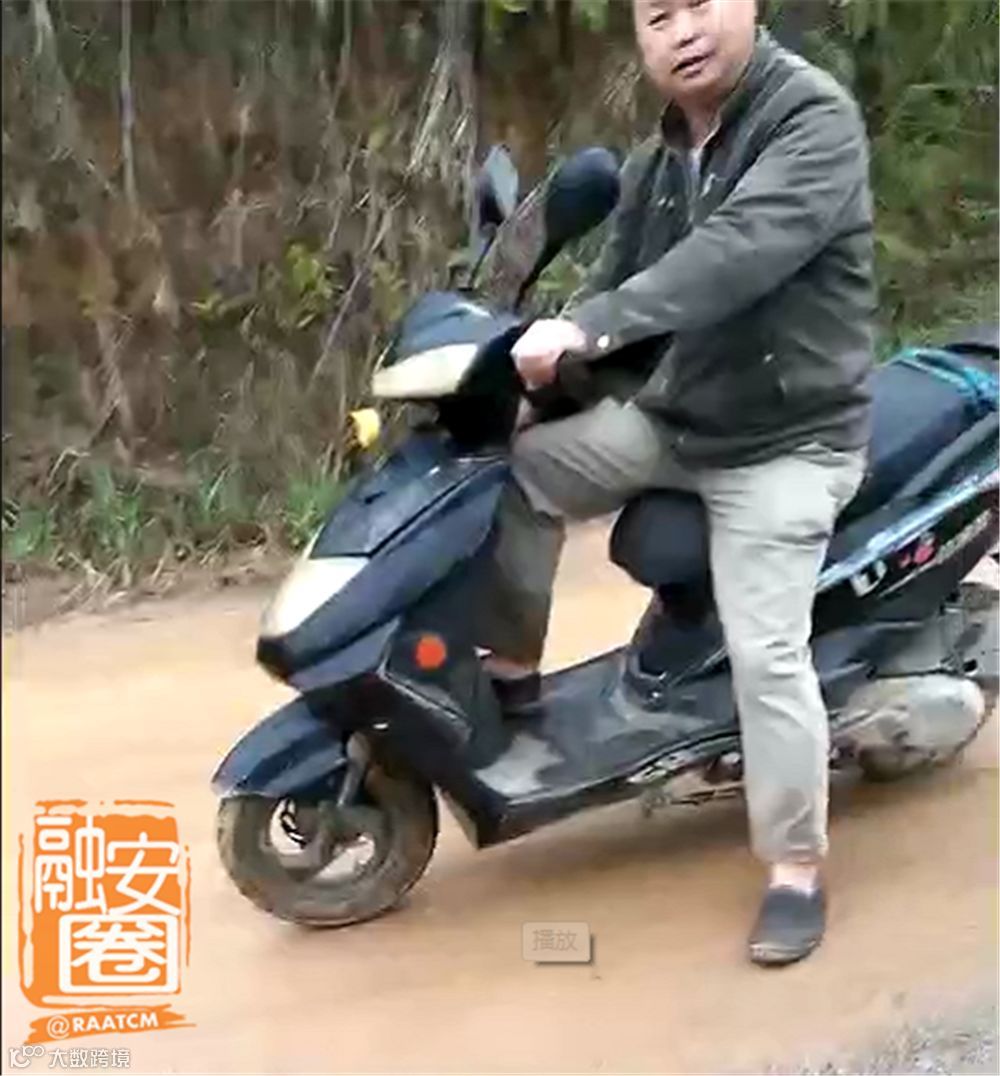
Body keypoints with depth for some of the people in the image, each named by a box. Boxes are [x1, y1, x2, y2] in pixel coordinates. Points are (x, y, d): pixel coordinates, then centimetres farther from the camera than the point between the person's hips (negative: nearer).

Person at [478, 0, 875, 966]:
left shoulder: (815, 120, -19)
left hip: (782, 442, -7)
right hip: (668, 416, 7)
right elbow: (617, 279, 12)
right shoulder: (655, 163, 8)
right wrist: (542, 357, -6)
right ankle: (512, 668, 16)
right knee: (520, 469, -1)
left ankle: (796, 870, 3)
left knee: (765, 652, -12)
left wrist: (591, 328, -44)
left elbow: (741, 250, -35)